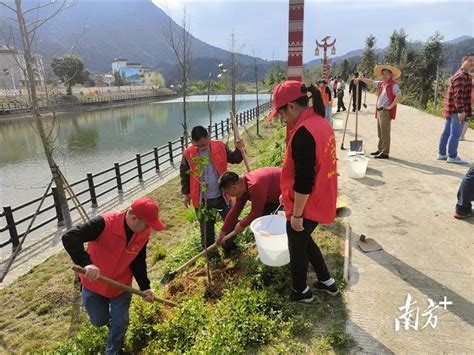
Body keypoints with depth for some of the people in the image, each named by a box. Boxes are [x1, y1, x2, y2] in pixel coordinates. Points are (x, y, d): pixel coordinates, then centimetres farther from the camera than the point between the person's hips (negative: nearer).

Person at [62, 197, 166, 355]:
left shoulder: (144, 234, -17)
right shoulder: (105, 223, -34)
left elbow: (138, 262, -3)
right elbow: (69, 237, -39)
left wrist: (145, 287, -9)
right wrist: (86, 263, -50)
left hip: (121, 286, 3)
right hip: (94, 284, -2)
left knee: (120, 324, 6)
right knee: (99, 321, 15)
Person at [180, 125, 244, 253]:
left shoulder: (220, 146, -10)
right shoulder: (188, 154, -11)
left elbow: (233, 159, 4)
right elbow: (184, 173, 2)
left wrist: (239, 150, -17)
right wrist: (185, 193, 4)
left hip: (221, 195, 1)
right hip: (202, 198, -1)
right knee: (206, 228, 16)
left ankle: (229, 247, 38)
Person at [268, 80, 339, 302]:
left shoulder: (303, 133, -26)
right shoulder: (320, 122, 5)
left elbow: (303, 180, -26)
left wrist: (296, 214, -17)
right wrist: (288, 193, 20)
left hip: (306, 206, -9)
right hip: (320, 201, 9)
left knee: (297, 247, 14)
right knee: (304, 240, 27)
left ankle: (301, 292, 36)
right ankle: (327, 282, 40)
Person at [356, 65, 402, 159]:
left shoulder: (394, 85, -10)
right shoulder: (381, 84, 13)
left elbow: (399, 96, -22)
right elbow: (370, 82, 21)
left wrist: (390, 106, -20)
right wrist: (360, 78, 12)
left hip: (386, 112, -8)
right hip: (379, 111, 8)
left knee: (385, 133, -6)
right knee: (380, 133, 15)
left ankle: (385, 153, -2)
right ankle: (380, 150, 26)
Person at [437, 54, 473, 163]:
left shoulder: (463, 75, 20)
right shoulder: (461, 77, -15)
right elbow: (458, 96, -23)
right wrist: (461, 111, -25)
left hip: (451, 109, 11)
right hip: (456, 110, -11)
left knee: (446, 132, 13)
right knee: (455, 134, -4)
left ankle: (442, 153, 20)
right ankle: (452, 157, 2)